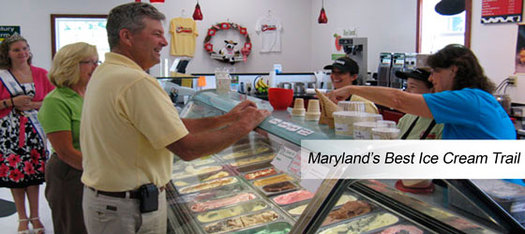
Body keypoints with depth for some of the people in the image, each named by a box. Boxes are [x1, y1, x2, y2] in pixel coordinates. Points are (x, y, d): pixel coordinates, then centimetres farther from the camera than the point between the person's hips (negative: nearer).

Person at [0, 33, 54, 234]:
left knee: (34, 173, 3)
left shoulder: (40, 74, 5)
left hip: (34, 130, 1)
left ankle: (35, 216, 18)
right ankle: (22, 218, 19)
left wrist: (32, 105, -11)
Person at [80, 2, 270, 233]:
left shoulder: (104, 73, 9)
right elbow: (187, 148, -25)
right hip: (129, 209, -10)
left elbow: (171, 126, 6)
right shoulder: (135, 82, -24)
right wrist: (243, 126, -13)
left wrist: (226, 118, 1)